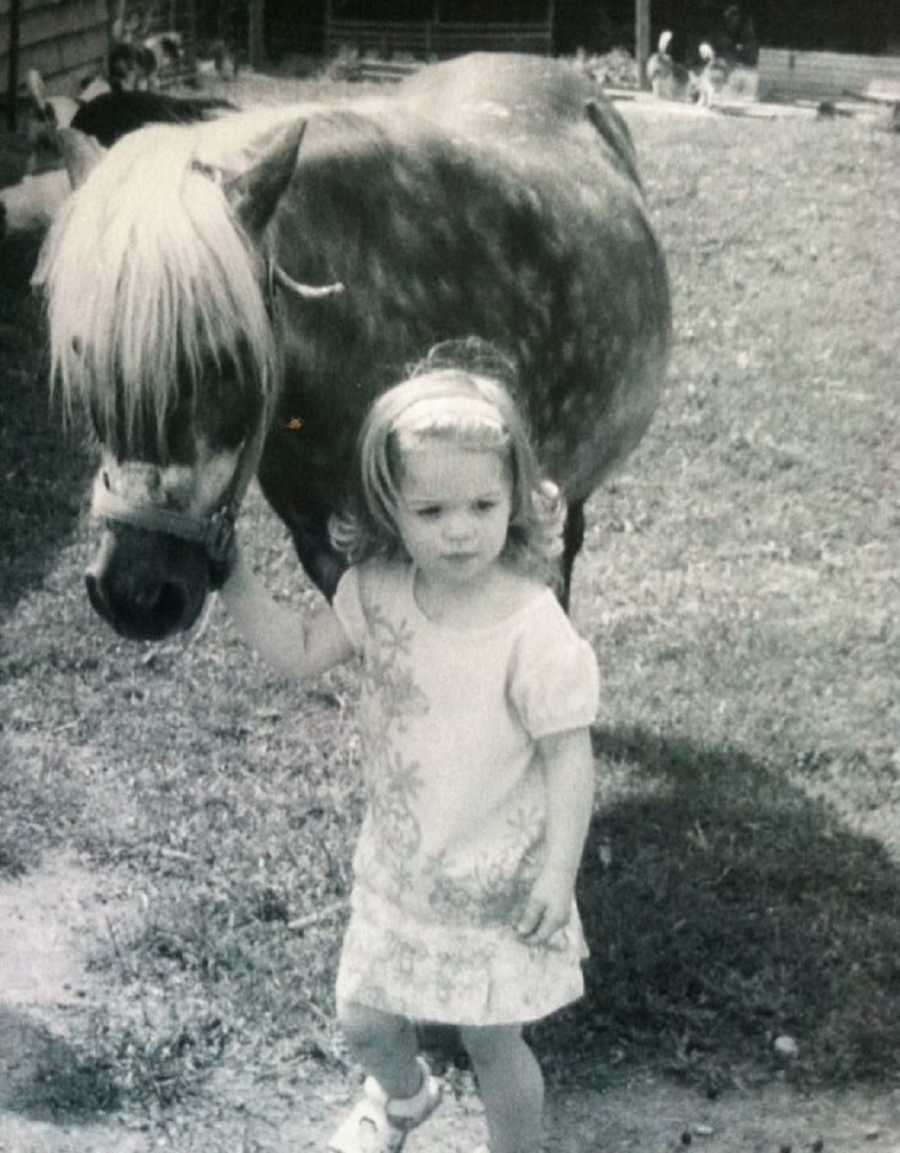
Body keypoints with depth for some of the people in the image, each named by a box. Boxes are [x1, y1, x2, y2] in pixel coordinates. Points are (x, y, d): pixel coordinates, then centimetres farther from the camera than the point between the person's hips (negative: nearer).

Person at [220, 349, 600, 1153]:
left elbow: (569, 757, -20)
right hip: (397, 861, 6)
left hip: (496, 878, -5)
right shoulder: (378, 591, -11)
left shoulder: (533, 629, -27)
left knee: (491, 1039, 11)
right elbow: (301, 653, 3)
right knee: (364, 1020, 22)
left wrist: (558, 874, -18)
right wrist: (230, 575, -8)